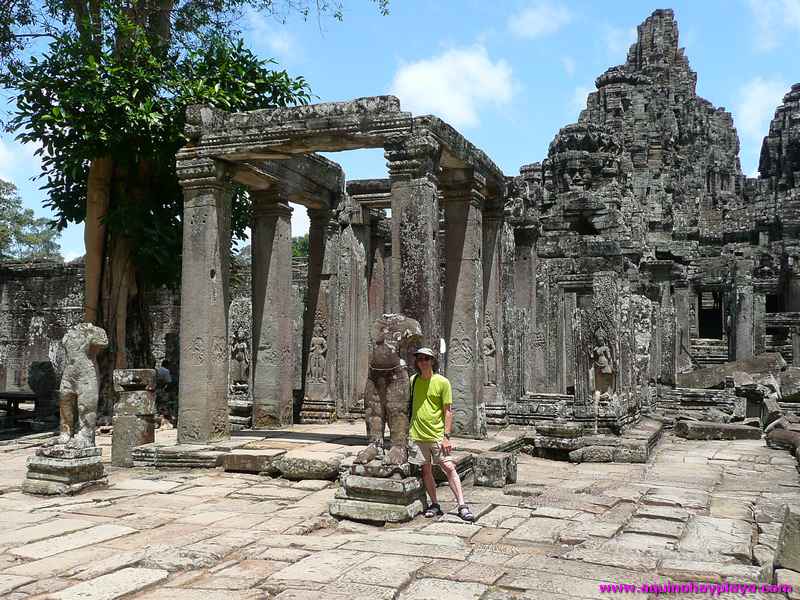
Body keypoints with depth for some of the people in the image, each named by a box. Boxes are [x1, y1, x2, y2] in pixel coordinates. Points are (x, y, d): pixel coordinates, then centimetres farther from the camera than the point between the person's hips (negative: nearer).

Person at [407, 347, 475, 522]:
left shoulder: (442, 382, -4)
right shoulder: (413, 380, 7)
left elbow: (448, 411, -4)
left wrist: (447, 436, -11)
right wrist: (406, 430, 15)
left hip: (437, 435, -3)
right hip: (417, 435, 3)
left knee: (449, 468, -6)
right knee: (426, 470, 8)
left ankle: (462, 506, -4)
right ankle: (434, 505, 19)